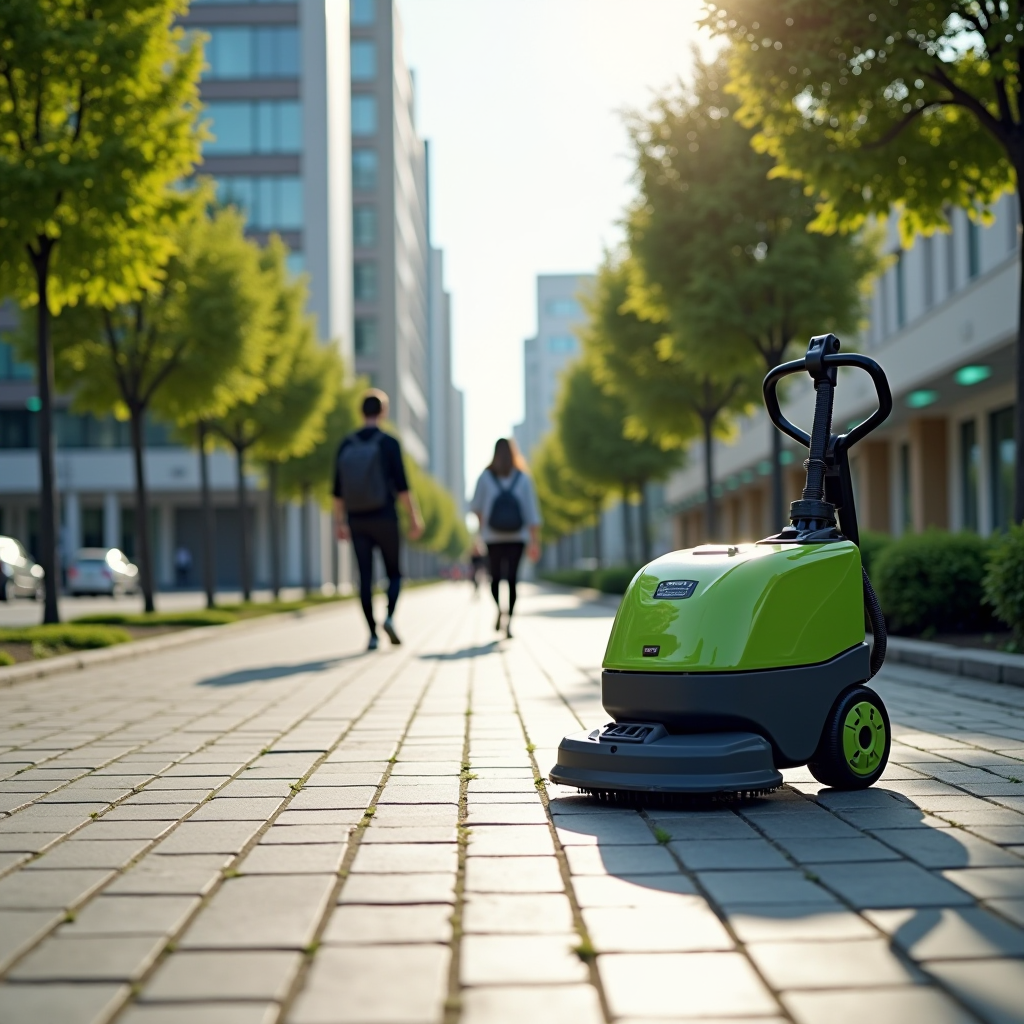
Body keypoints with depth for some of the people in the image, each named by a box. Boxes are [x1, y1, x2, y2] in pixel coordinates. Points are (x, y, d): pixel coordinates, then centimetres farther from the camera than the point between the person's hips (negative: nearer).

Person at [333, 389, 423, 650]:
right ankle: (389, 617, -12)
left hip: (357, 521, 3)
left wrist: (340, 523, 14)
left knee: (365, 577, 5)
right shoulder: (389, 443, -7)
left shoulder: (346, 445, 5)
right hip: (384, 519, -3)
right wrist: (414, 518, -7)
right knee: (394, 573, 11)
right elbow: (402, 486, -12)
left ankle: (373, 634, 0)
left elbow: (338, 490, 6)